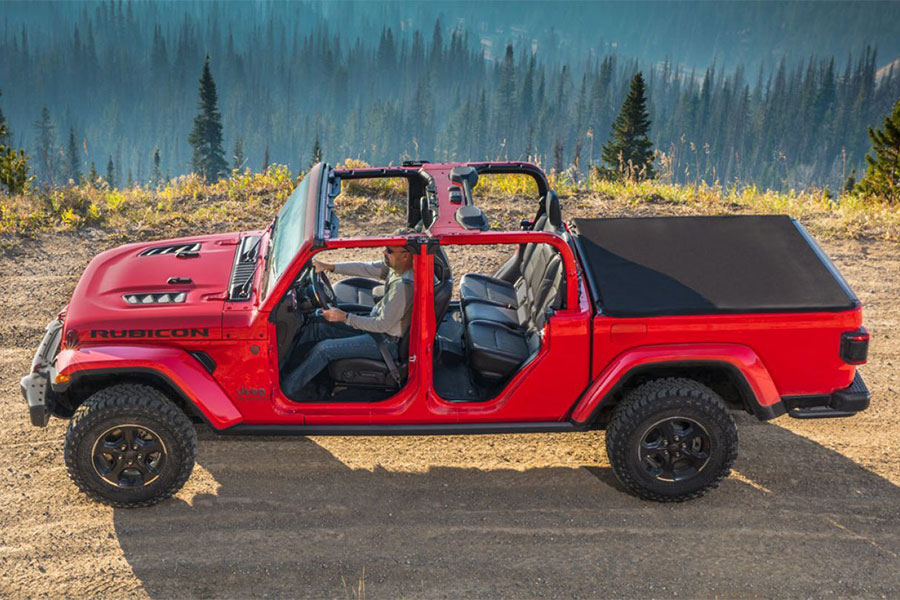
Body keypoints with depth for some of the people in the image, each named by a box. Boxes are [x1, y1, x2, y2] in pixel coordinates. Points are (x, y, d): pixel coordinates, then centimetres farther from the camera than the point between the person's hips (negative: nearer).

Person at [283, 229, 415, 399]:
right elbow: (366, 268, 5)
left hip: (386, 342, -9)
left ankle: (287, 389, -2)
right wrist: (329, 266, -3)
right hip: (376, 323, 9)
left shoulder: (404, 286, -31)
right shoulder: (396, 266, -4)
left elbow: (382, 324, -27)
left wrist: (345, 317, -21)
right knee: (317, 326, 4)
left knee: (323, 349, -13)